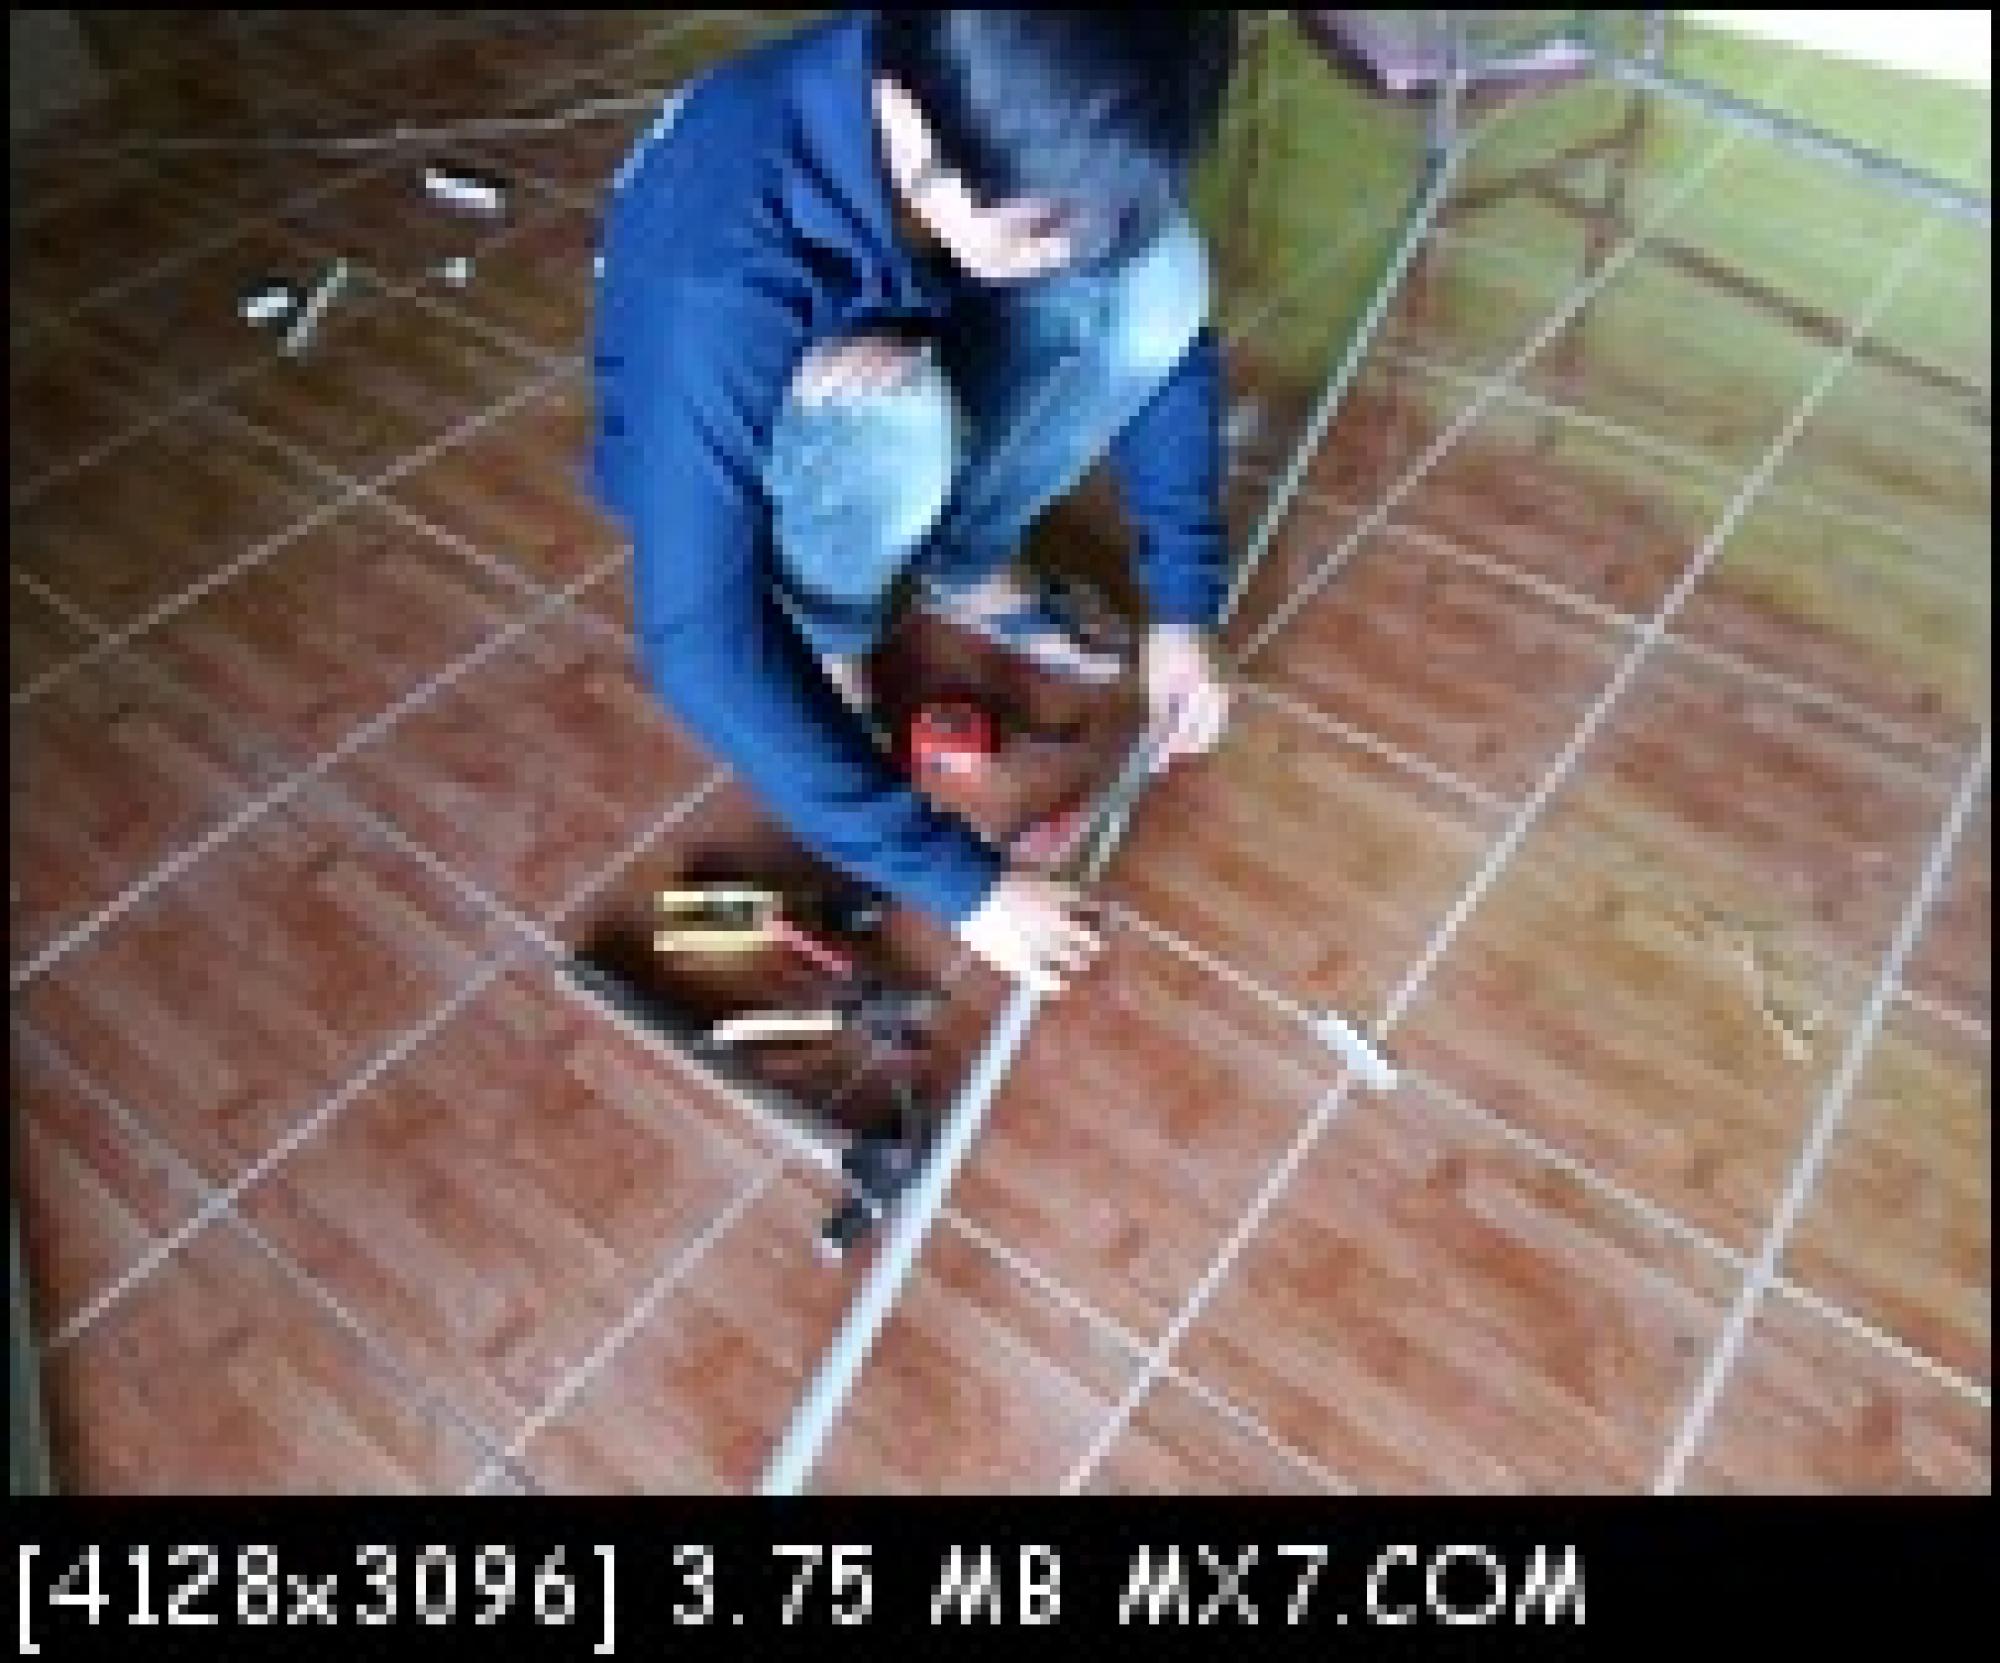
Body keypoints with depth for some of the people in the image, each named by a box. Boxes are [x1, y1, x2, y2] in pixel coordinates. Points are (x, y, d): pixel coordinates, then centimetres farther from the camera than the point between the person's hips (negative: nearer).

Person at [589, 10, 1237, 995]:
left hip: (907, 373, 5)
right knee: (891, 420, -39)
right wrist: (955, 877, -37)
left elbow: (1166, 328, -9)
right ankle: (818, 633, -6)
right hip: (717, 447, -4)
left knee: (1155, 275, -21)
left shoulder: (1016, 121, -25)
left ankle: (963, 563, 1)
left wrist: (1183, 607, -15)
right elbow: (694, 640, -39)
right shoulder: (725, 263, -40)